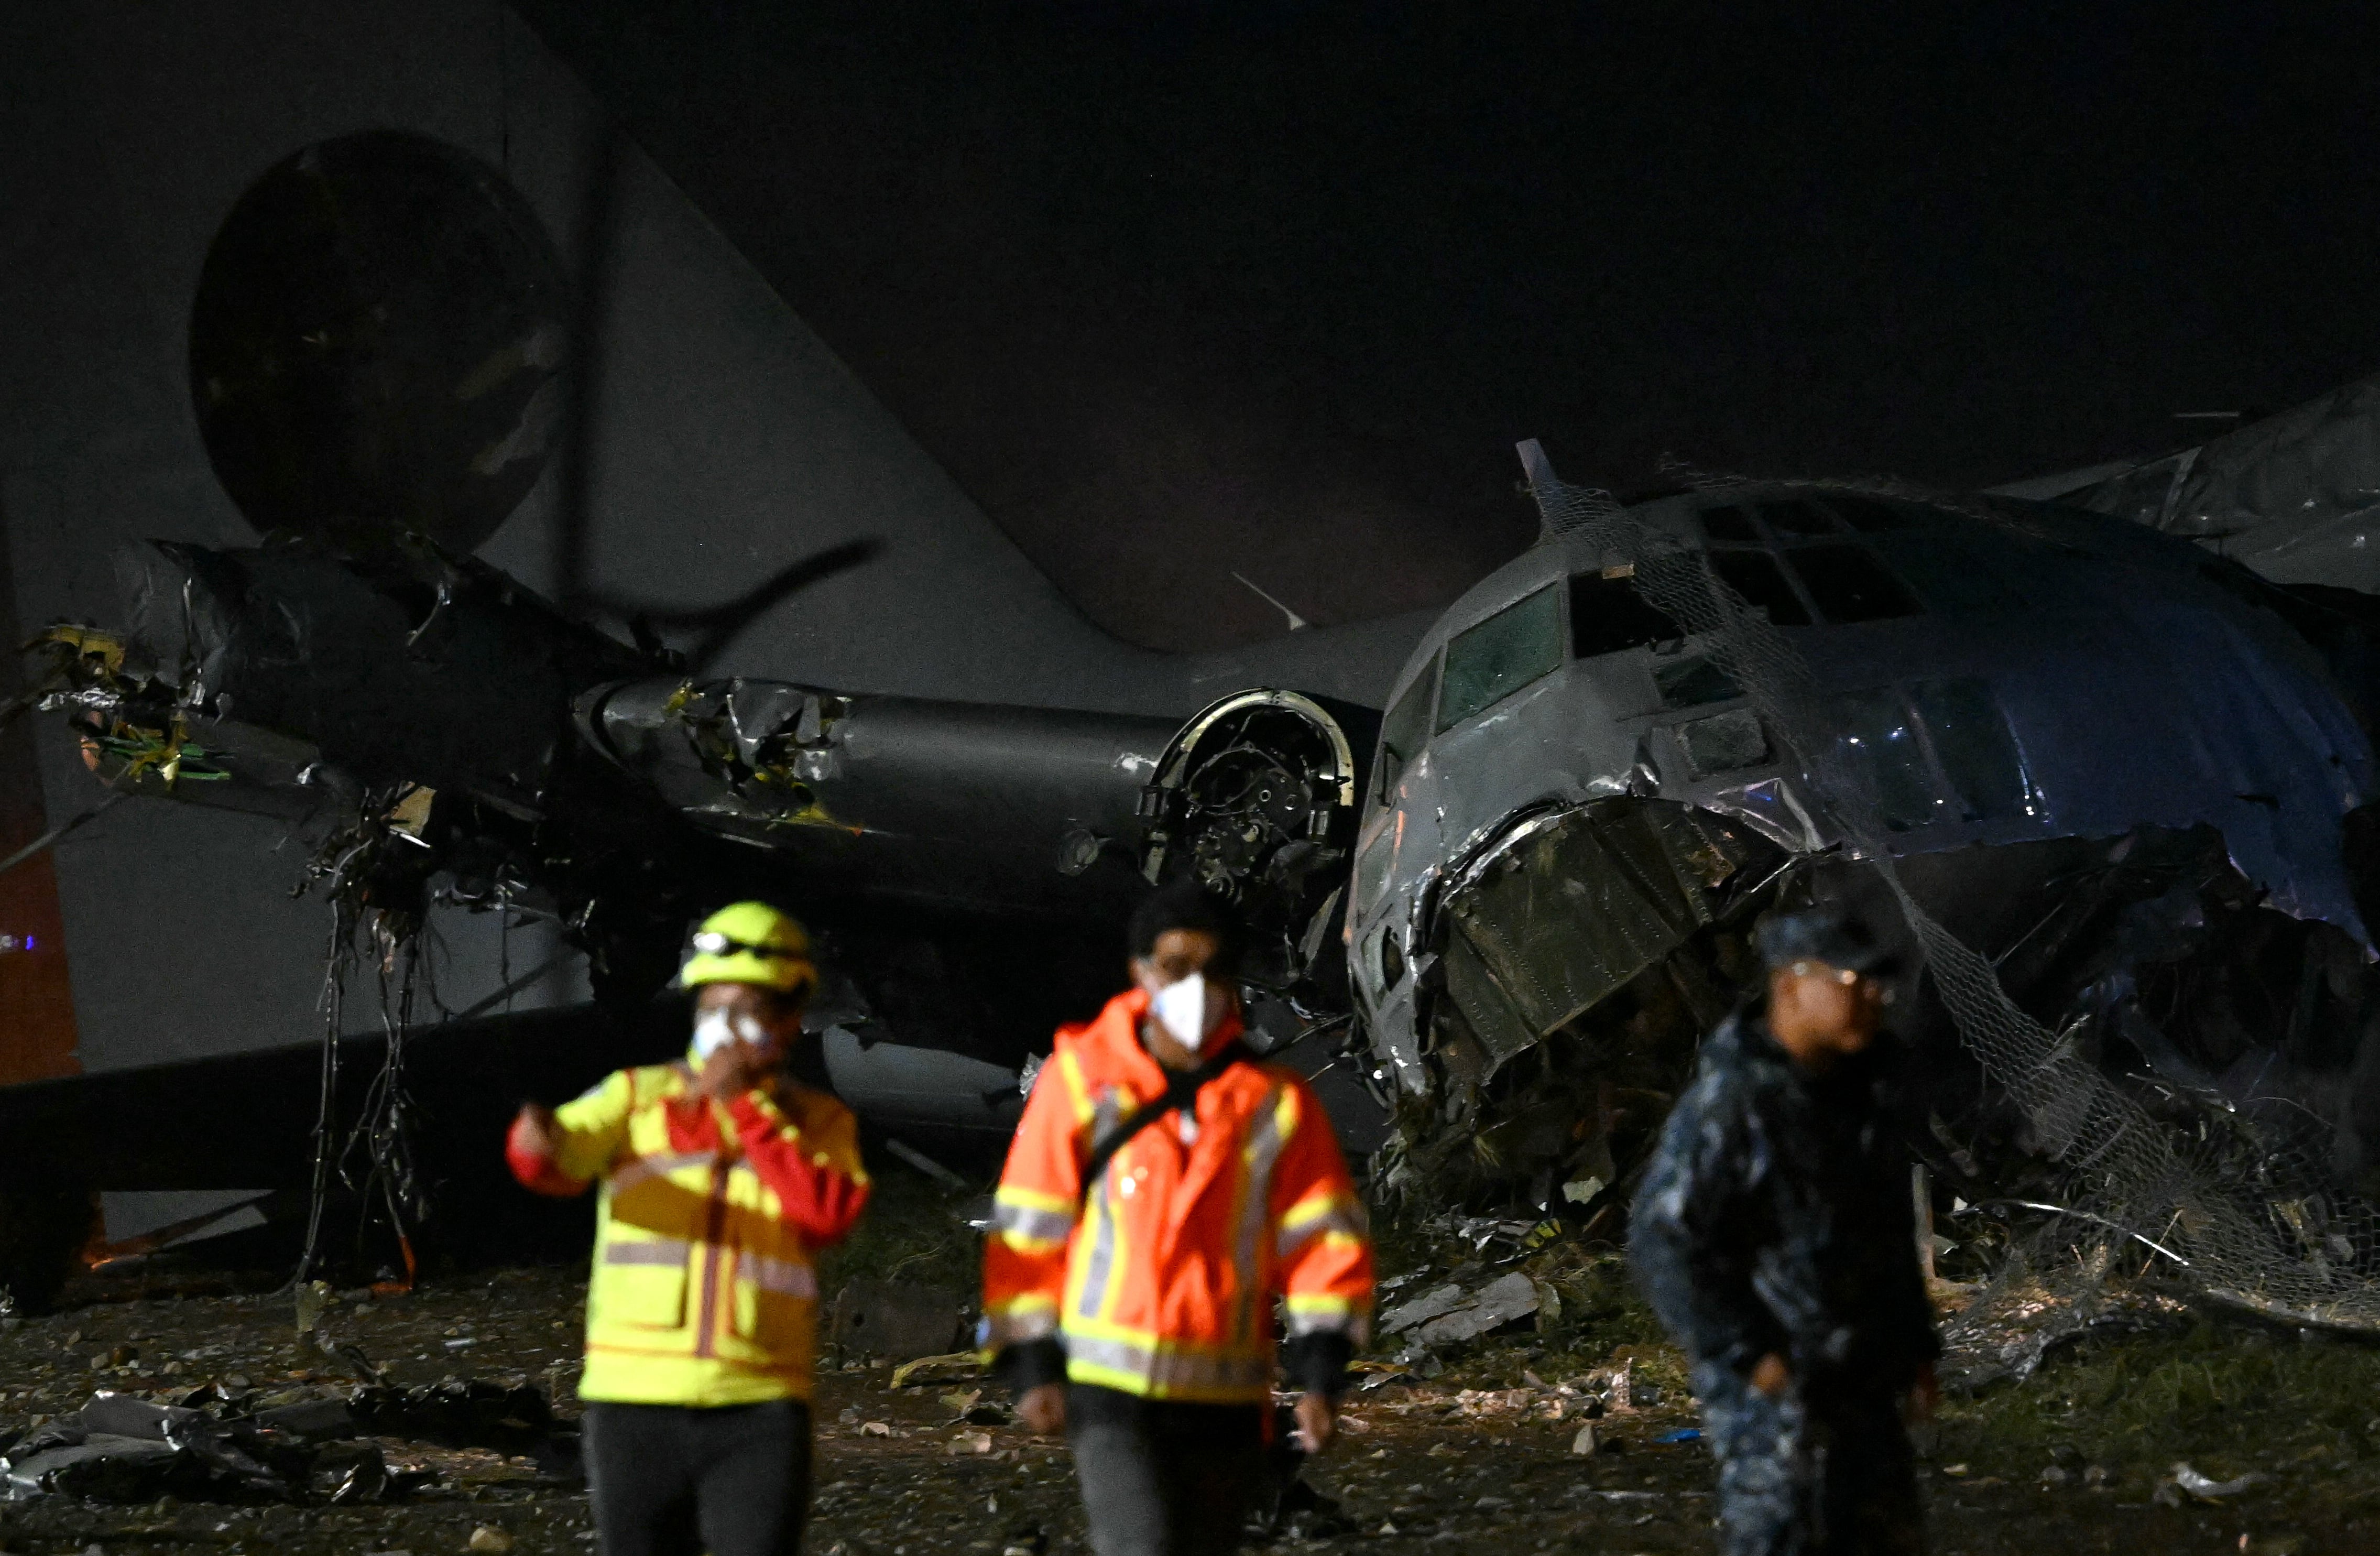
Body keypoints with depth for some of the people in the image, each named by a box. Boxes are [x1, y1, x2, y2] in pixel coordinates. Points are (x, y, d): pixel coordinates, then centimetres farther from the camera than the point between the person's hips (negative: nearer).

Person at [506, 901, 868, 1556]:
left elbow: (830, 1217, -10)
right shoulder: (639, 1096, 6)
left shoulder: (820, 1123, 9)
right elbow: (565, 1159, -14)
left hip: (759, 1410, 0)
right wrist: (540, 1144, -38)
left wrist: (745, 1108, -11)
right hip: (637, 1403, 0)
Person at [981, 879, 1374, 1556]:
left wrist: (1321, 1371, -8)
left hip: (1225, 1397, 3)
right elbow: (1026, 1231, 4)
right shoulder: (1081, 1082, 1)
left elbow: (1326, 1238, 3)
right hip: (1111, 1387, -3)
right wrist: (1033, 1367, -1)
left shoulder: (1276, 1102, 5)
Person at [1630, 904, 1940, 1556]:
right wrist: (1752, 1354, -20)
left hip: (1857, 1384, 8)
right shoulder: (1729, 1101, -18)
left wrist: (1916, 1345, 15)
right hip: (1771, 1381, -8)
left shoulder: (1860, 1092, 8)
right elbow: (1664, 1241, -19)